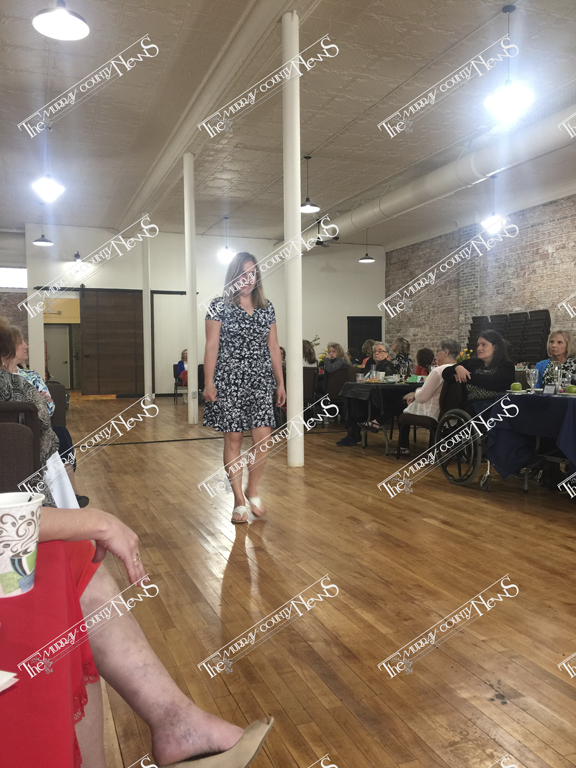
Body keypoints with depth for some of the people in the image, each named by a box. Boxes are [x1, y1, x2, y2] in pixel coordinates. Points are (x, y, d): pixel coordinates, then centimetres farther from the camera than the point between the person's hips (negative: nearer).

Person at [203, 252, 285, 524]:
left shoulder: (266, 307, 12)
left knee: (263, 437, -5)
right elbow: (212, 346, -3)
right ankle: (239, 499, 13)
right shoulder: (220, 306, 1)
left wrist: (280, 383, 11)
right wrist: (209, 383, -11)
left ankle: (252, 490, 18)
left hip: (260, 380, 3)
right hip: (229, 379, -3)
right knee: (233, 438, 1)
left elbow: (274, 347, 13)